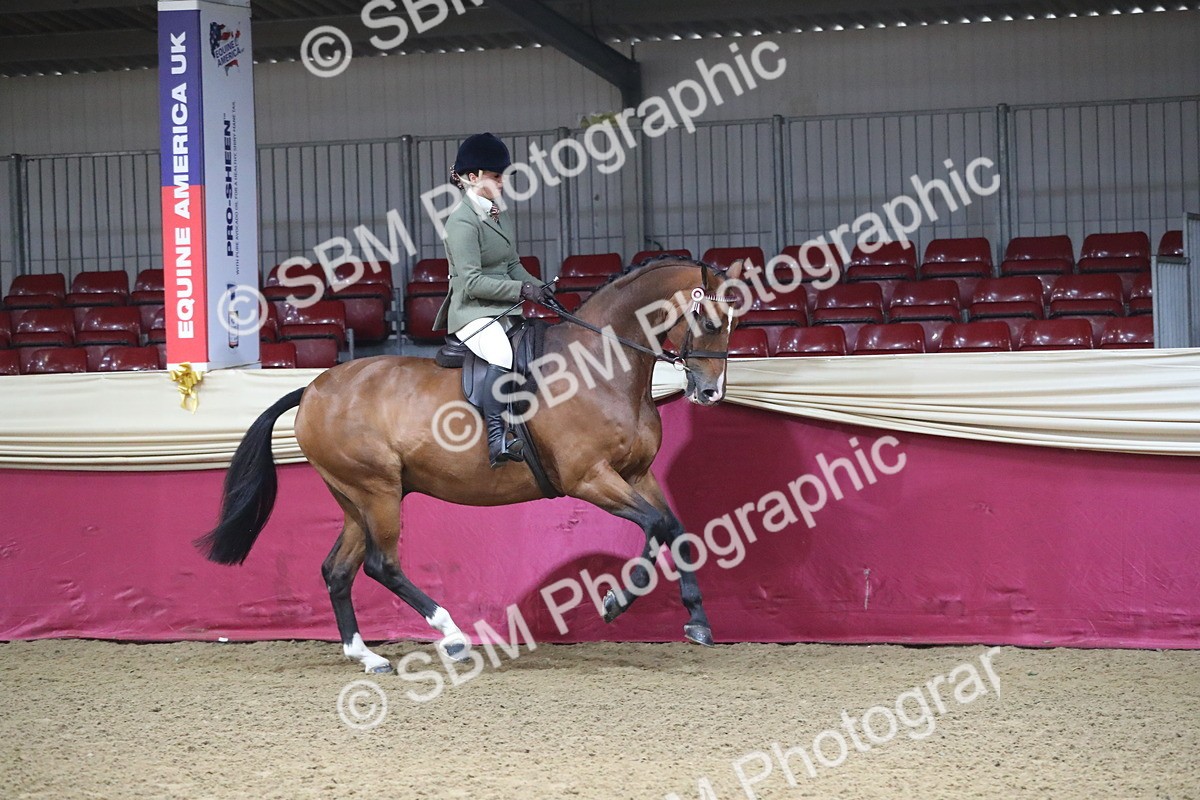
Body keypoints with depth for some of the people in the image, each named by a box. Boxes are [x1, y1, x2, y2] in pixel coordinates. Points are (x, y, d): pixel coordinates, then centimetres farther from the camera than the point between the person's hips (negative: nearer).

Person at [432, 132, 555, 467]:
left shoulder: (498, 215, 15)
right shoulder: (462, 221, -13)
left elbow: (512, 265, 19)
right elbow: (473, 282, -19)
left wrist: (539, 287, 1)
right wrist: (522, 290, -21)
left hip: (504, 311, 10)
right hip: (473, 312, -10)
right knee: (505, 355, -35)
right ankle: (497, 442, -37)